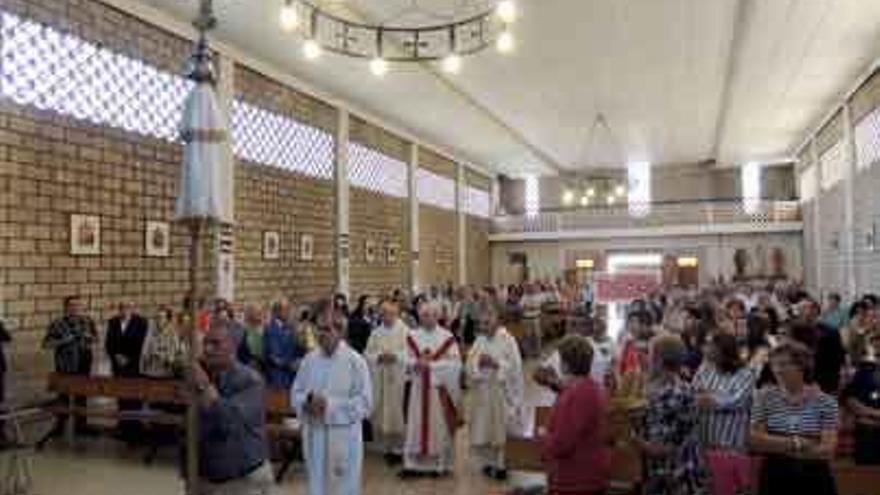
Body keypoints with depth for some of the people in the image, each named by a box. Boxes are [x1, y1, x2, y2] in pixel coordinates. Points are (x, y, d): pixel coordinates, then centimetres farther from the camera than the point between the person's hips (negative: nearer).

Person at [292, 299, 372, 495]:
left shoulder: (355, 361, -12)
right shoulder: (309, 359, 2)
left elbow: (364, 402, -15)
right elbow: (295, 394, 8)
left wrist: (330, 405, -20)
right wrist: (309, 401, -14)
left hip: (343, 439, -4)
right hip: (314, 437, 5)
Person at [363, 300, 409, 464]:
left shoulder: (404, 331, -2)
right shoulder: (376, 333, 12)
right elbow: (367, 354, 7)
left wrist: (395, 356, -19)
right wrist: (379, 357, -10)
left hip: (397, 378, -4)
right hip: (379, 379, 4)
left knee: (396, 412, -3)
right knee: (380, 413, 5)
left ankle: (398, 449, 9)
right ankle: (386, 447, 18)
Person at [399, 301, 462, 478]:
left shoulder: (447, 337, -6)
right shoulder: (412, 336, 6)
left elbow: (454, 364, -9)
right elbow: (407, 360, 4)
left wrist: (431, 364, -16)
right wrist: (418, 362, -17)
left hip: (440, 388, -3)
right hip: (418, 388, 3)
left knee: (439, 425, 4)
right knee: (416, 424, 5)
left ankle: (439, 463, 16)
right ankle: (414, 464, 14)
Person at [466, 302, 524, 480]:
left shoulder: (508, 340, -9)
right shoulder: (480, 340, 7)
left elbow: (515, 367, -12)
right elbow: (470, 363, 3)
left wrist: (495, 364, -22)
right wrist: (478, 363, -17)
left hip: (501, 391, -5)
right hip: (482, 391, 5)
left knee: (502, 430, -1)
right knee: (483, 429, 9)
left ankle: (501, 464, 13)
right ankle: (488, 462, 25)